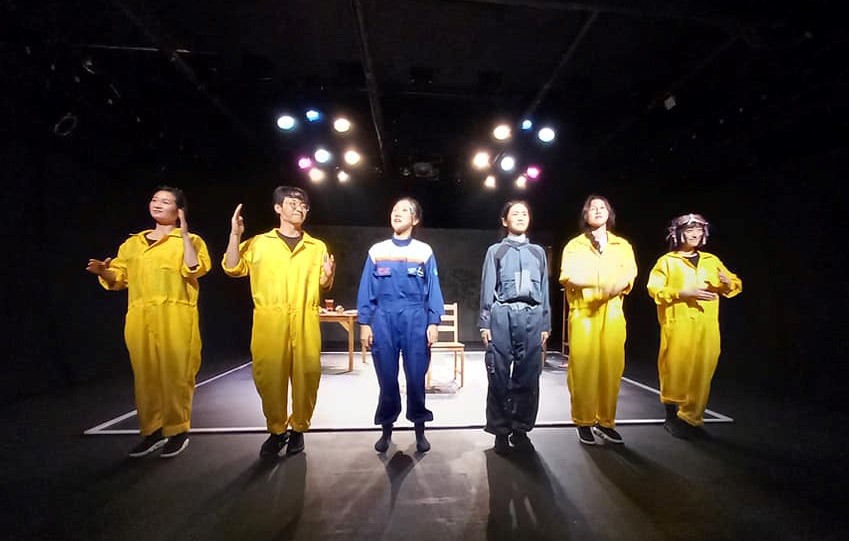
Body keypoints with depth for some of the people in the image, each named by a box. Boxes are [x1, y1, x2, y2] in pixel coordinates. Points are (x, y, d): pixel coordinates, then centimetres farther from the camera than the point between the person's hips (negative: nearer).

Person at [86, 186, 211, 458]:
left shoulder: (190, 240, 5)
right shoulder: (132, 243, 19)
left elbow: (194, 270, -13)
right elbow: (118, 278, 19)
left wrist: (184, 234, -15)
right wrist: (104, 271, -3)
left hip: (175, 318, -5)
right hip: (140, 319, 5)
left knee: (175, 373, -1)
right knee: (146, 373, 9)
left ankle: (178, 430, 11)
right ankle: (153, 430, 21)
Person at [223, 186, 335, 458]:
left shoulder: (317, 247, 13)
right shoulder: (259, 242, 11)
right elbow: (233, 269, 1)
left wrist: (328, 277, -8)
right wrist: (235, 235, -8)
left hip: (305, 321, 1)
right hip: (269, 320, 0)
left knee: (306, 375, 1)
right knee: (269, 375, 3)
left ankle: (298, 429, 22)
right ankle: (276, 430, 24)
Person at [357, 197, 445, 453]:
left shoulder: (424, 251, 5)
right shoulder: (376, 251, 7)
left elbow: (433, 290, 3)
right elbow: (366, 290, 6)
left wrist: (433, 323, -3)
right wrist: (364, 323, 1)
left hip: (415, 319, -1)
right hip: (383, 319, 1)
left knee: (416, 377, 5)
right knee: (387, 378, 8)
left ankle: (419, 430, 23)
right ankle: (386, 430, 26)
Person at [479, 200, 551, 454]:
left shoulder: (538, 252, 18)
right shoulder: (495, 251, 10)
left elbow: (544, 291, 17)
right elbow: (487, 290, 5)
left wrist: (546, 325, 11)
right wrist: (485, 323, -2)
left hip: (532, 318, 3)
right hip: (503, 317, -2)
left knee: (528, 377, 4)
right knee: (499, 376, 0)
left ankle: (521, 430, 17)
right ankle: (500, 431, 11)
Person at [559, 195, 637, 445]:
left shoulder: (622, 245, 16)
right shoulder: (575, 245, 8)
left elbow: (630, 274, 4)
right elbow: (568, 276, -5)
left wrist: (617, 286, -19)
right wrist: (598, 282, -22)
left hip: (612, 312, 3)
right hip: (583, 312, -2)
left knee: (611, 367, 2)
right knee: (583, 366, -4)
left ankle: (606, 421, 16)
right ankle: (584, 422, 6)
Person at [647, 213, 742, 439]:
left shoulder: (712, 260, 16)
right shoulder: (667, 261, 2)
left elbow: (736, 284, 17)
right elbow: (654, 289, -8)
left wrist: (728, 283, -6)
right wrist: (684, 293, -18)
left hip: (707, 327, 4)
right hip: (678, 325, -4)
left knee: (702, 372, 3)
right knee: (676, 370, -2)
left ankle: (691, 418, 15)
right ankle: (673, 416, 16)